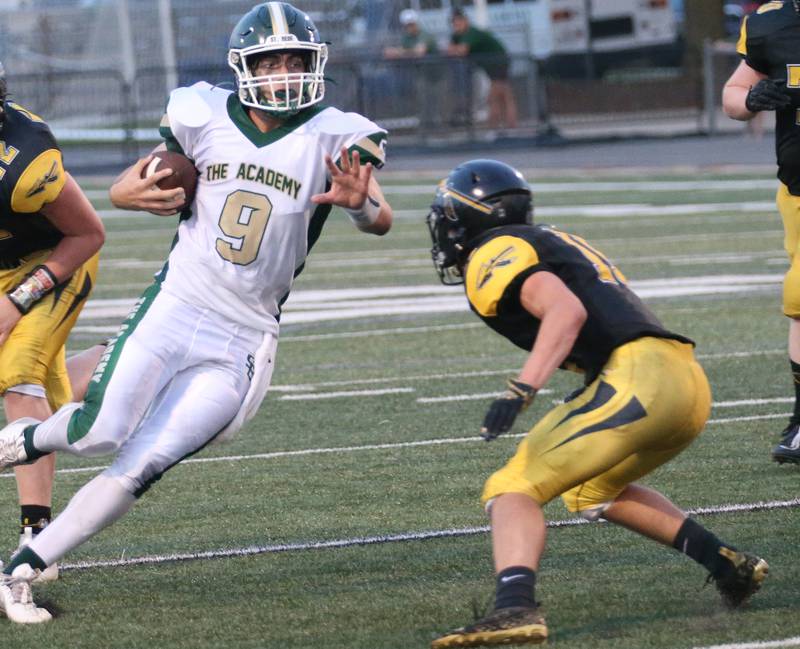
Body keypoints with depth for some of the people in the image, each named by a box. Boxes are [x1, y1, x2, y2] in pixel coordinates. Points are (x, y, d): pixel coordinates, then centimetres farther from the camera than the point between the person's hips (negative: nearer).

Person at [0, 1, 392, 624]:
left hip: (240, 345, -1)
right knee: (102, 432, -18)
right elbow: (123, 187, 12)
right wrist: (137, 193, -12)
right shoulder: (205, 118, 2)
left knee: (137, 472, -9)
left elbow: (382, 219, -18)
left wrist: (361, 200, -42)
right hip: (172, 309, 1)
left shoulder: (332, 138, -4)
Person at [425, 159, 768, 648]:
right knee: (591, 491, 32)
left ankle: (516, 608, -34)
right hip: (690, 383, 9)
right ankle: (730, 565, 27)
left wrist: (522, 388, -25)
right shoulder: (555, 243, 29)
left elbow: (567, 311, -15)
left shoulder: (494, 255, 1)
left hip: (637, 380, -9)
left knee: (513, 490, -9)